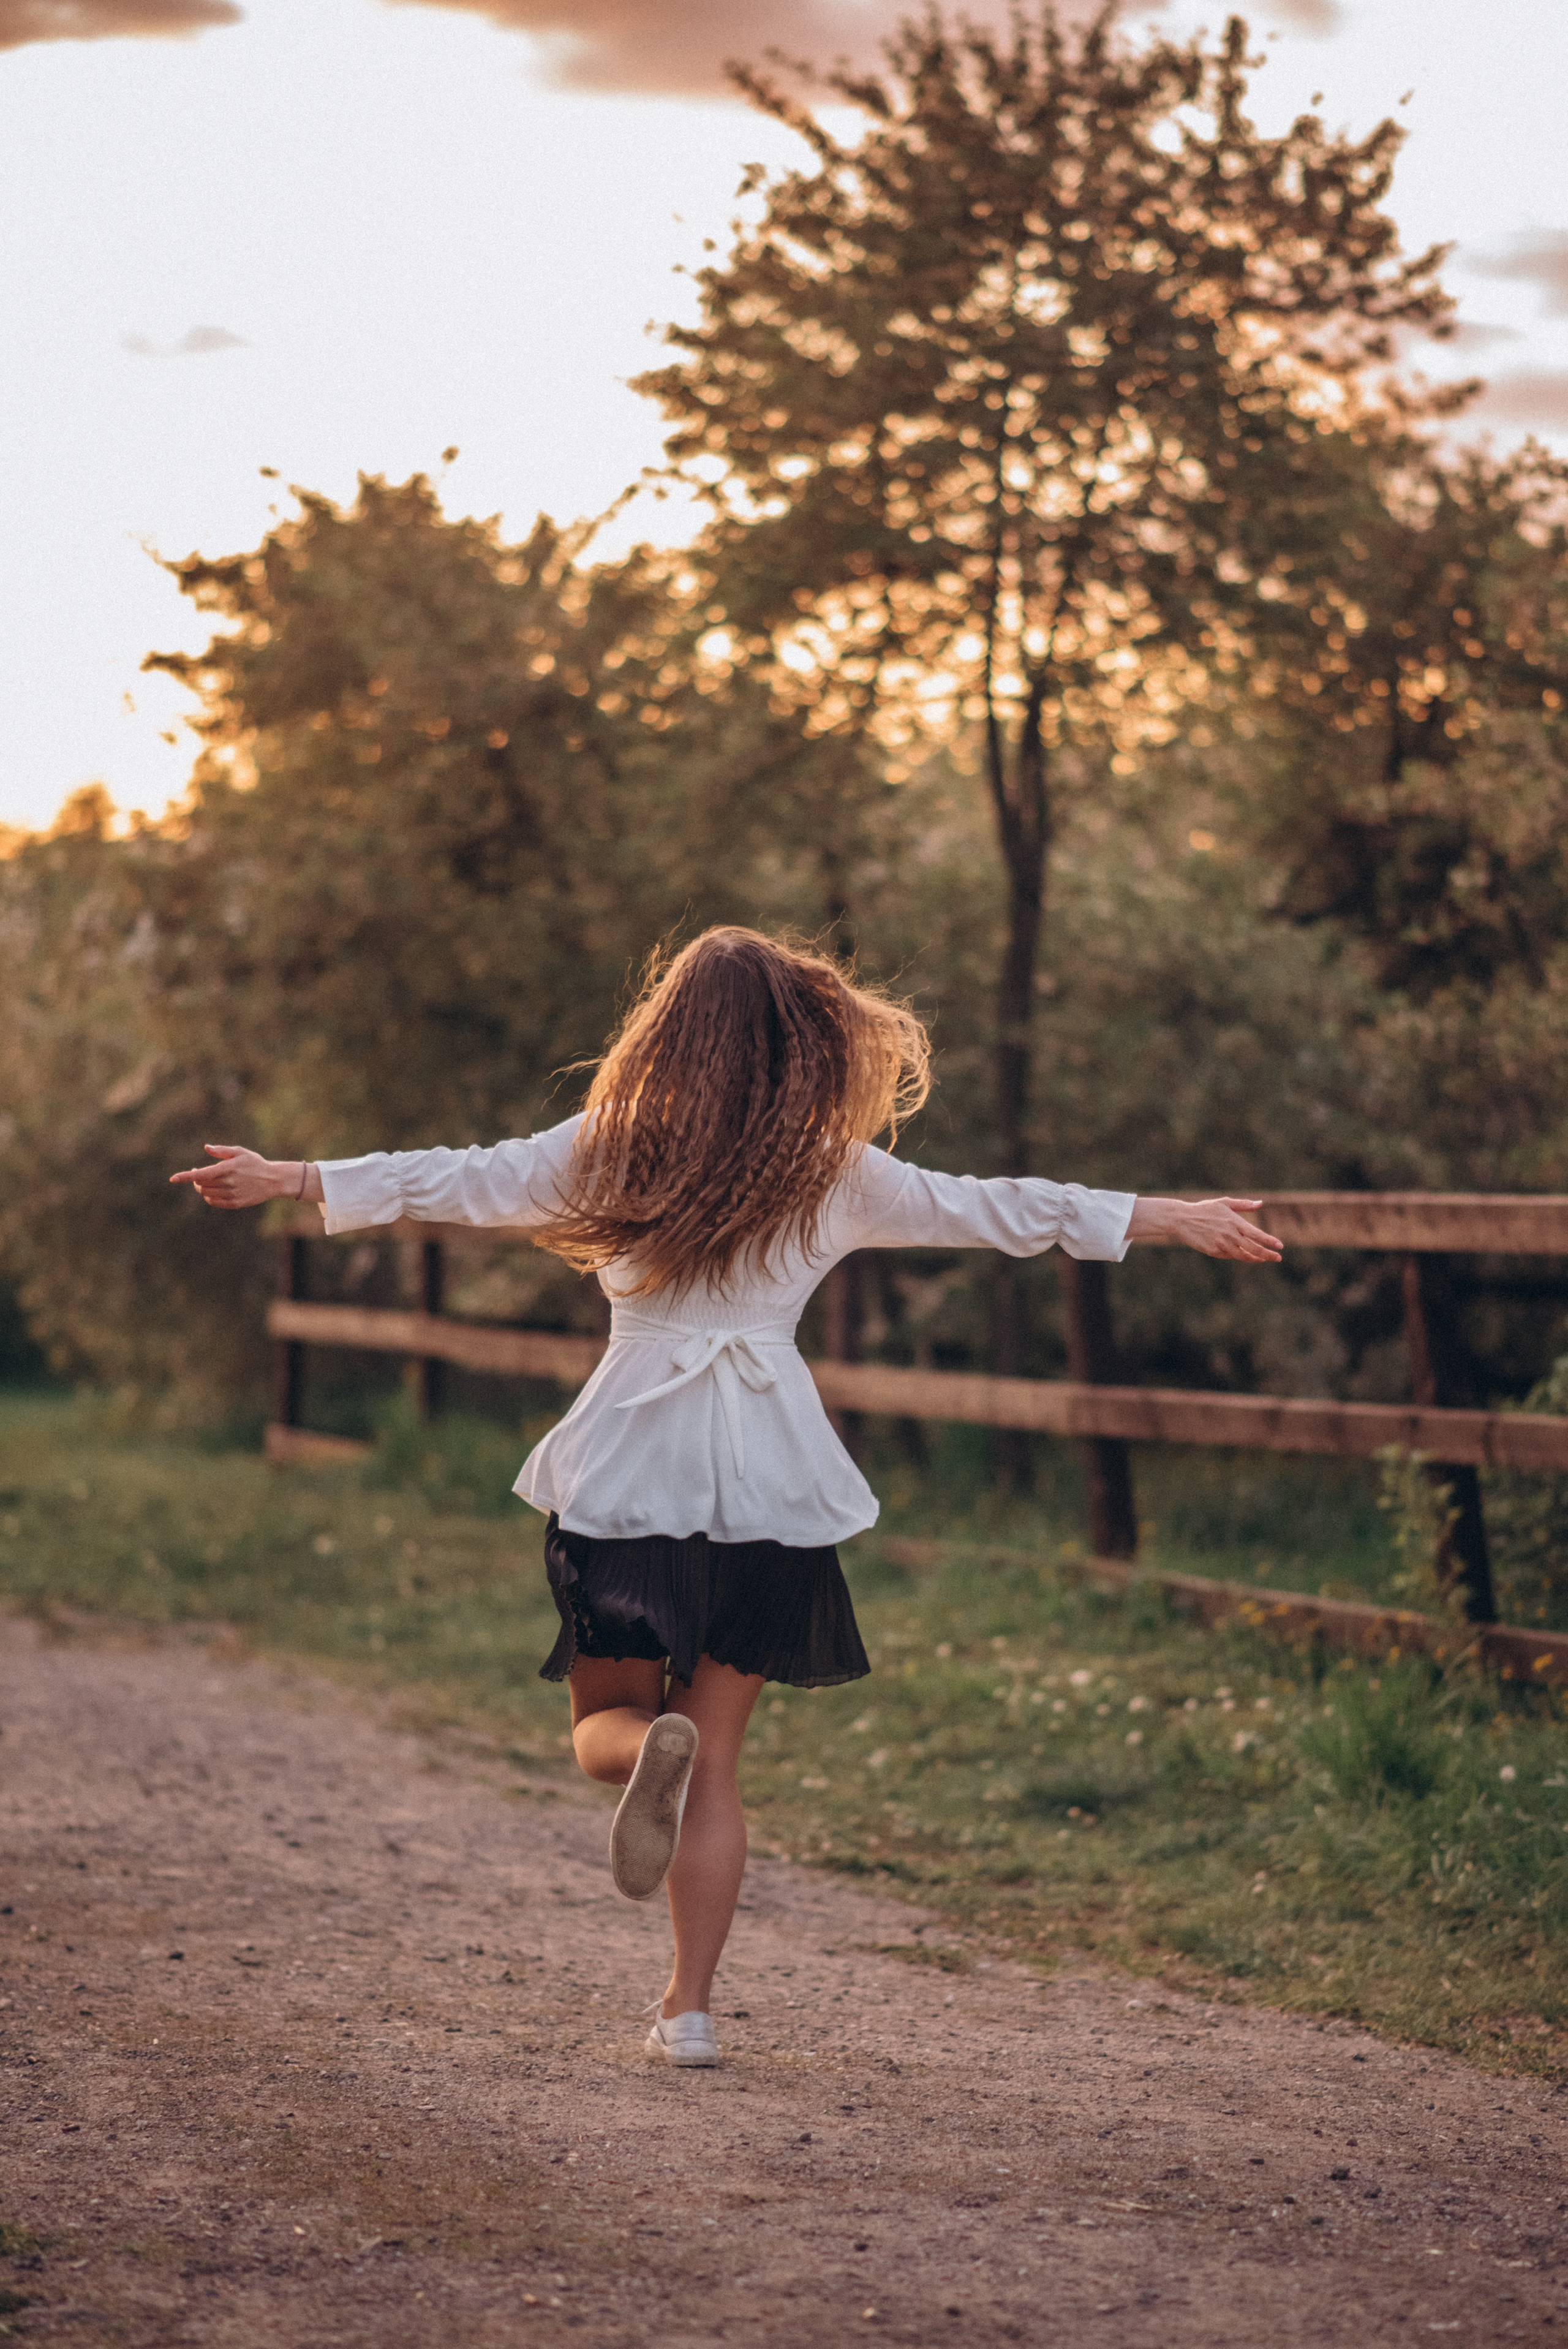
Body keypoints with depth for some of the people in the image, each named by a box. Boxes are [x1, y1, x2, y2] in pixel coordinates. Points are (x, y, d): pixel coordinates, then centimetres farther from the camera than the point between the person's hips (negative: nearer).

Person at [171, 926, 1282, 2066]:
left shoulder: (611, 1150, 1)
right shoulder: (838, 1173, 3)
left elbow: (456, 1180, 5)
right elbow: (995, 1209, 10)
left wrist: (288, 1178, 15)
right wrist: (1175, 1219, 20)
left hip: (629, 1472, -1)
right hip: (770, 1479, 1)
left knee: (608, 1717, 13)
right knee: (717, 1763, 10)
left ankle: (649, 1752, -22)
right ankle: (691, 2007, 8)